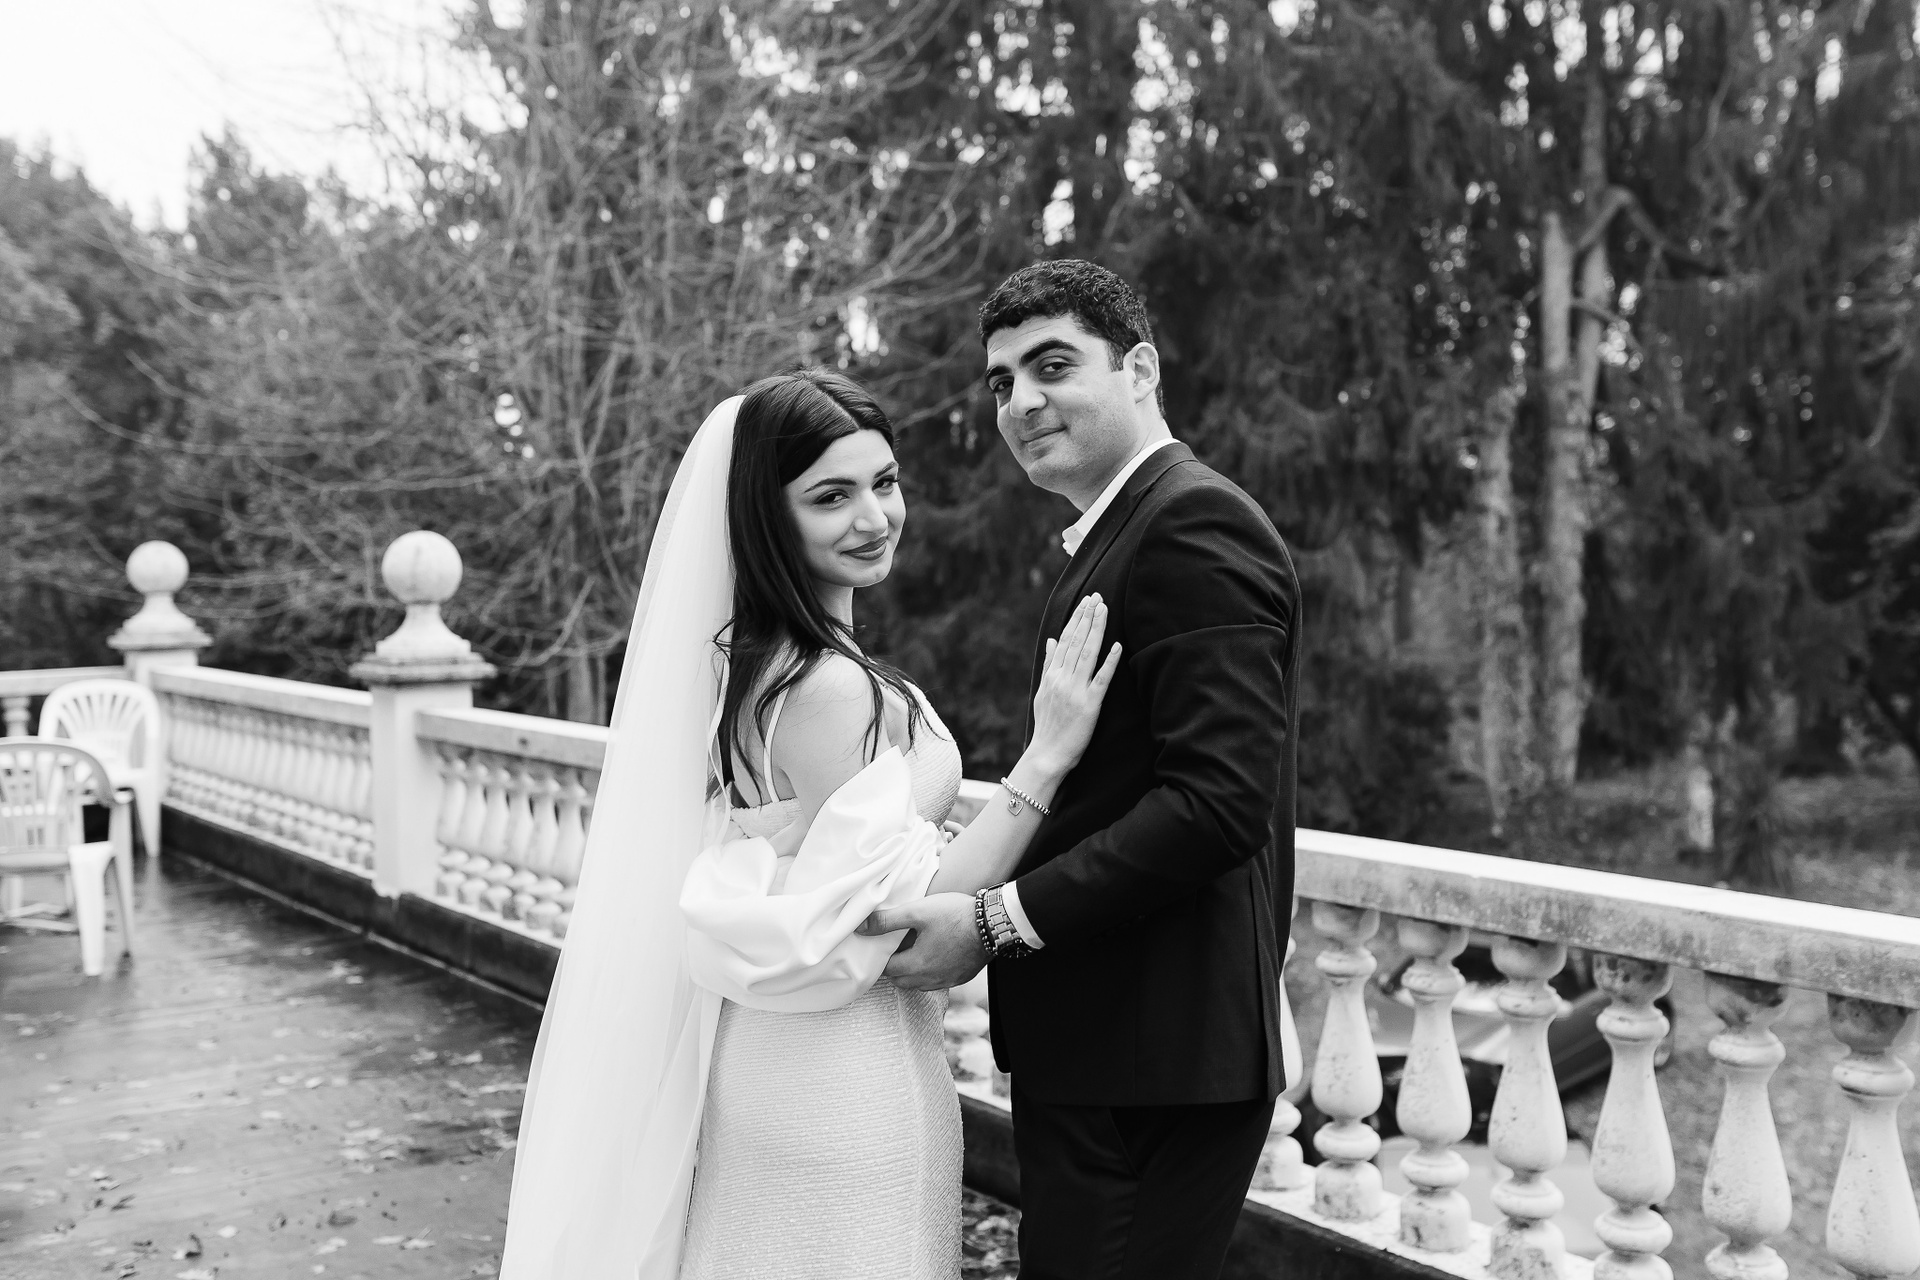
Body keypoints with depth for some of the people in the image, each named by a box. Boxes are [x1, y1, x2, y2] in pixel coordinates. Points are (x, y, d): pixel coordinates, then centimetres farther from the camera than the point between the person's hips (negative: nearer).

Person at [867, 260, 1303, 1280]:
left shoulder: (1194, 524, -15)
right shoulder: (1120, 534, 16)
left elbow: (1217, 801, -23)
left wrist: (997, 922, -20)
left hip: (1151, 1057, -9)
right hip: (1109, 1047, 9)